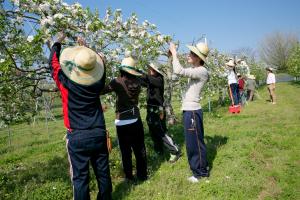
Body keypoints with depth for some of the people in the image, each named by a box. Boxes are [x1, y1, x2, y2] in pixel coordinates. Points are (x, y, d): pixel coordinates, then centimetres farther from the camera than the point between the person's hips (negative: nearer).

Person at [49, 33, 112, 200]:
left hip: (77, 137, -3)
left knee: (80, 177, 6)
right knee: (103, 172, 14)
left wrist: (58, 43, 21)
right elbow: (100, 63, 16)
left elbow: (54, 62, 7)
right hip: (99, 134, 3)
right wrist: (86, 49, 23)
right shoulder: (98, 82, -4)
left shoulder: (66, 82, -11)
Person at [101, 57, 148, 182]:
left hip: (123, 122, -4)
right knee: (140, 149, 14)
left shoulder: (118, 82, -12)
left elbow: (101, 91, -4)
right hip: (136, 120, 4)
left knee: (126, 151, 8)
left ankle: (129, 177, 19)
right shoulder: (137, 81, 0)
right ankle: (142, 175, 26)